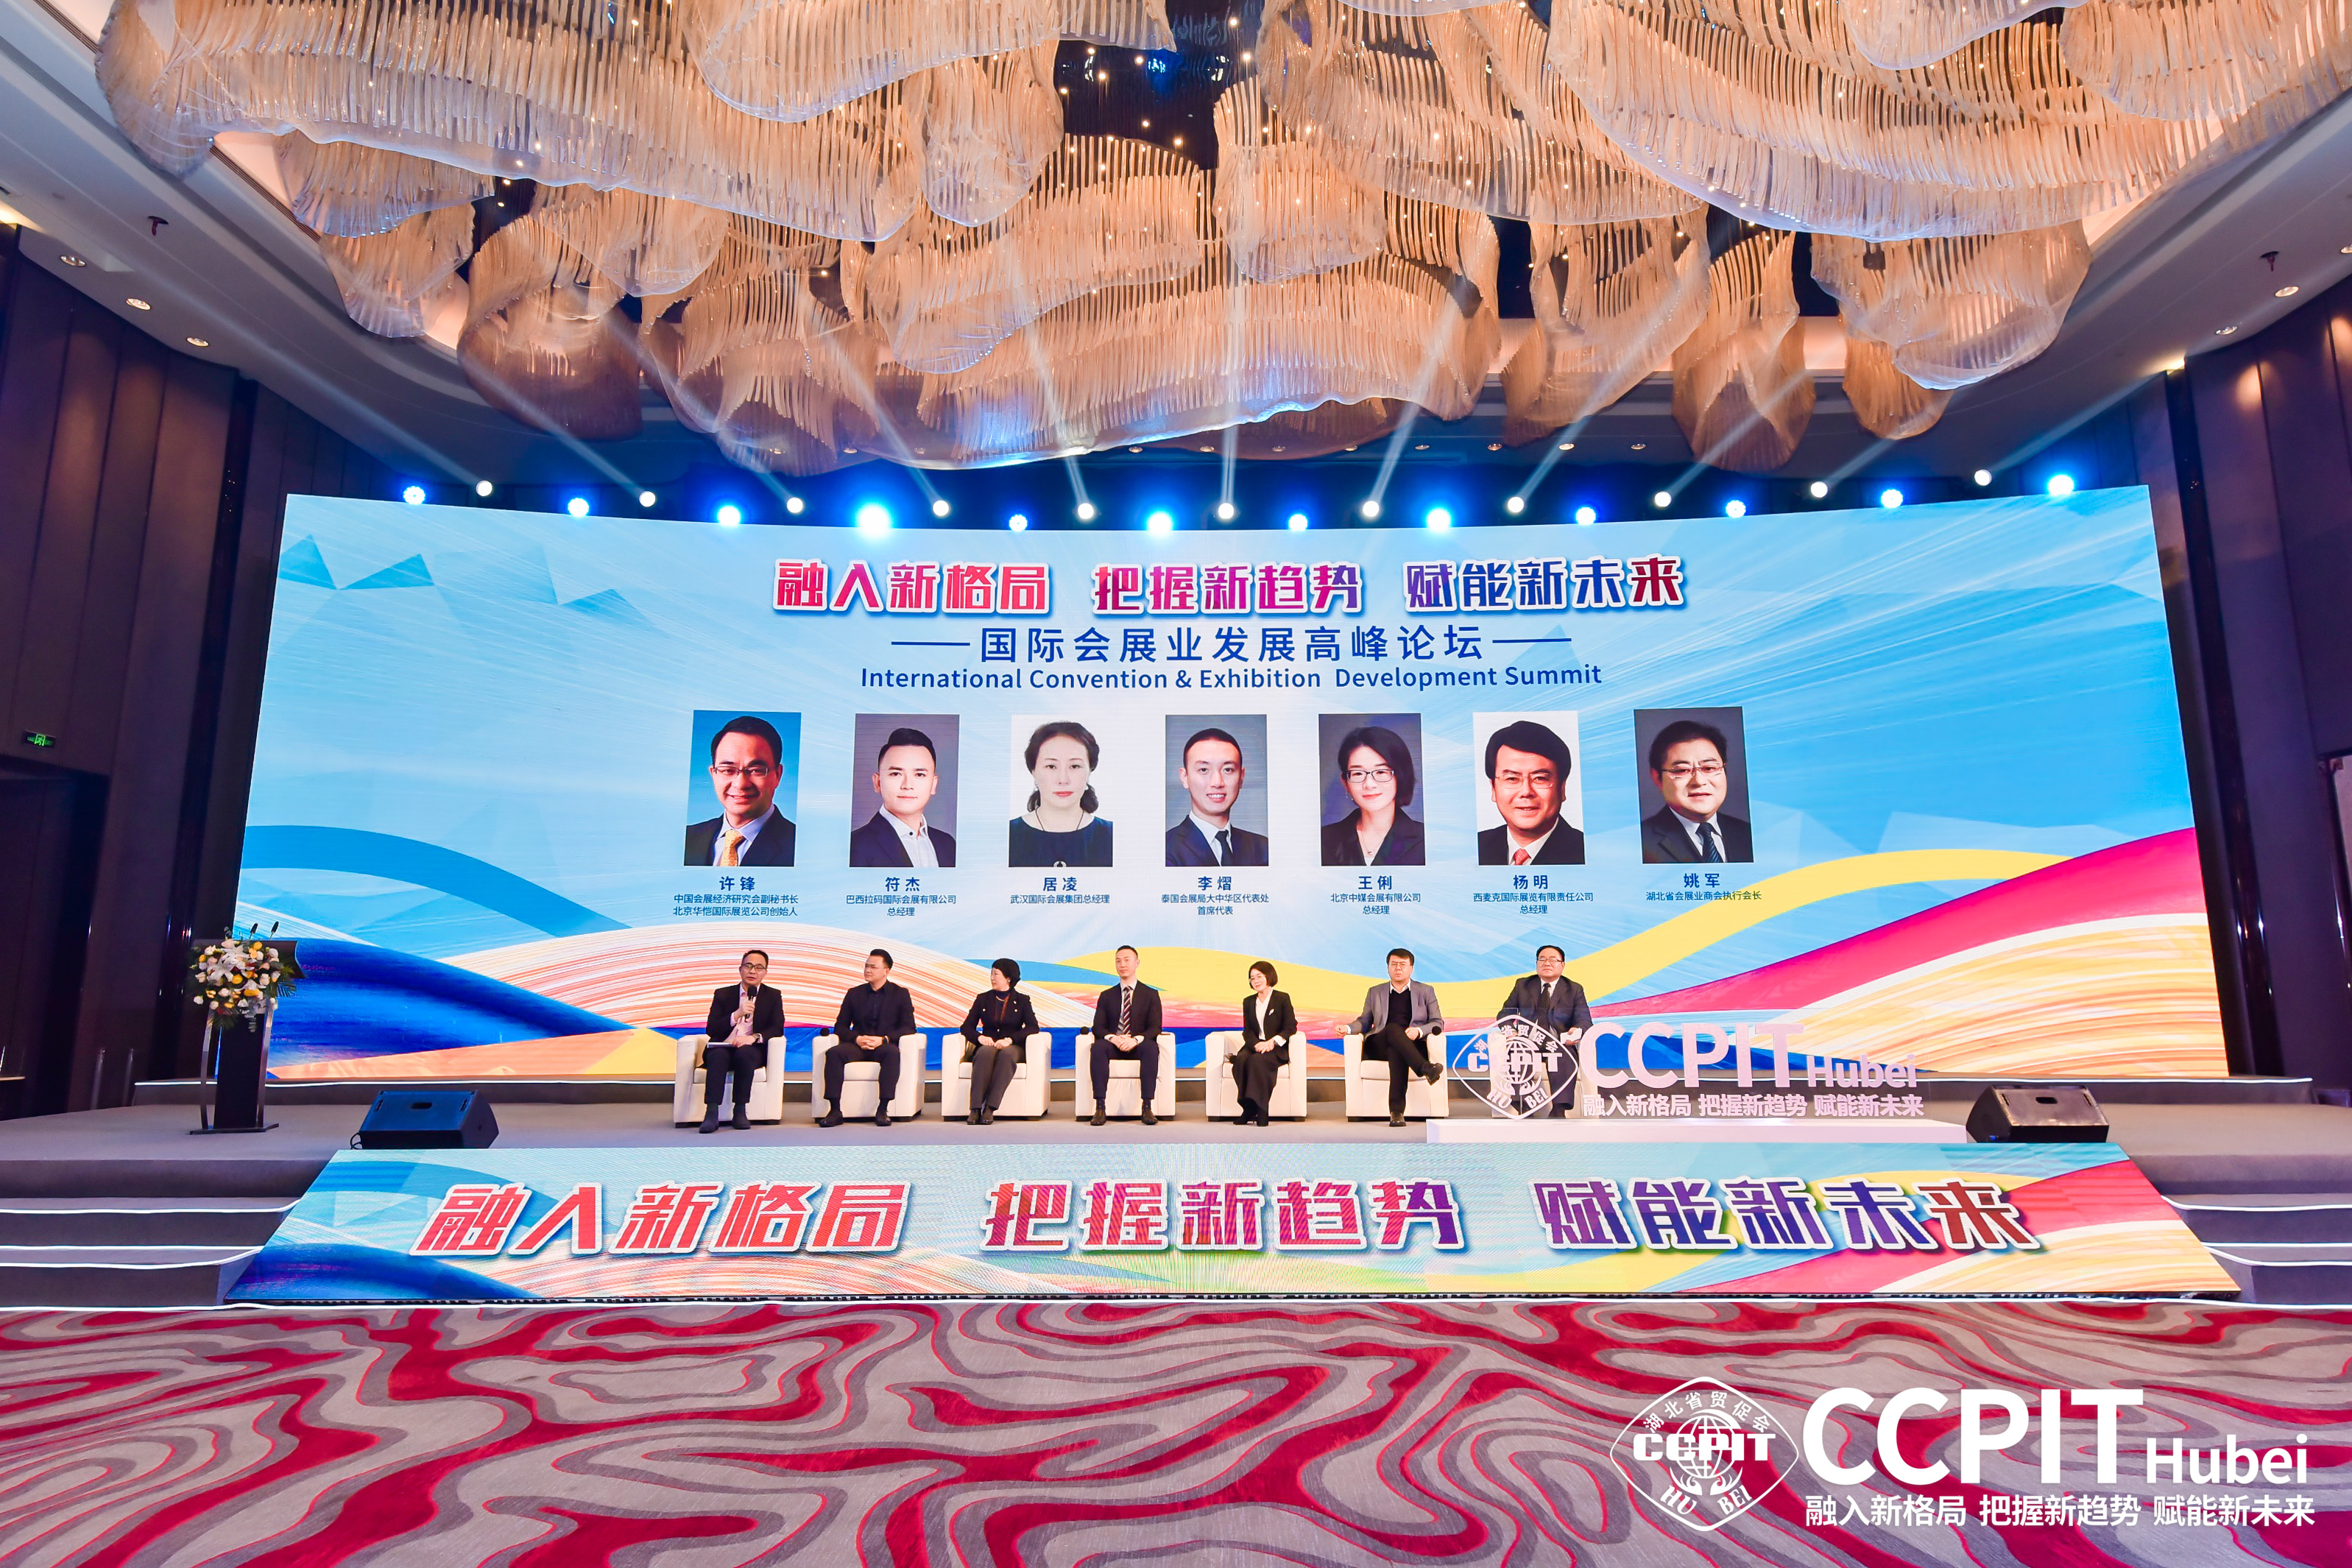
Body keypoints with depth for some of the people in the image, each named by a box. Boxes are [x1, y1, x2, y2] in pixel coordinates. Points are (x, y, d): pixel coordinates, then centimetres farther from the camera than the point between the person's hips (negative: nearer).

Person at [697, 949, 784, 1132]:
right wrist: (737, 1014, -15)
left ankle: (741, 1111, -29)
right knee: (718, 1055, -34)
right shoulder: (722, 994, 13)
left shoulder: (773, 995, 13)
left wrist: (754, 1037, -20)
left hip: (752, 1050, -1)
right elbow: (711, 1030, 2)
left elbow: (777, 1029, 0)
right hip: (722, 1047, 1)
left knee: (744, 1053, -35)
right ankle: (711, 1113, -39)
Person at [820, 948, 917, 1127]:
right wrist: (857, 1038, -11)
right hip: (857, 1045, 3)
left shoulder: (901, 994, 8)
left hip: (884, 1045, -2)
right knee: (833, 1053, -29)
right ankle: (834, 1111, -29)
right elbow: (840, 1026, 11)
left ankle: (882, 1110, -35)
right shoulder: (855, 993, 15)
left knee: (893, 1053, -38)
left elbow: (908, 1028, 0)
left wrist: (884, 1039, -17)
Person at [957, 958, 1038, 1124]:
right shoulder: (983, 999, 17)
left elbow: (1032, 1027, -3)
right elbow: (967, 1027, 10)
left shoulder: (1022, 1001, 11)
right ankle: (975, 1109, -43)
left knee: (1006, 1054, -39)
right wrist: (980, 1037, -12)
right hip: (987, 1045, 1)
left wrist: (1010, 1039, -18)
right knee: (986, 1053, -37)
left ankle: (990, 1109, -43)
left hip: (1013, 1047, -1)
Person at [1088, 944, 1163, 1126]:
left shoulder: (1150, 995, 10)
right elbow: (1098, 1027, 5)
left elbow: (1155, 1027, 0)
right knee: (1098, 1047, -33)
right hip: (1113, 1044, 1)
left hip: (1138, 1045, -1)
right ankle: (1100, 1108, -35)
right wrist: (1113, 1038, -18)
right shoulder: (1106, 996, 15)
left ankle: (1147, 1107, -36)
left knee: (1151, 1048, -36)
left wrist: (1137, 1039, -21)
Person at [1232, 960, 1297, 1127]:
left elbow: (1290, 1028, -1)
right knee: (1241, 1060, -30)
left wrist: (1272, 1042, -16)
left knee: (1258, 1061, -35)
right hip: (1255, 1046, 4)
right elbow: (1247, 1031, 10)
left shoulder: (1282, 999, 5)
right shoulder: (1248, 1002, 18)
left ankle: (1259, 1109, -33)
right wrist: (1257, 1044, -13)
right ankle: (1249, 1109, -26)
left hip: (1277, 1049, -4)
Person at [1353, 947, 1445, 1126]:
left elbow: (1438, 1023, 11)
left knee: (1396, 1051, -39)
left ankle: (1396, 1111, -48)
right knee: (1394, 1028, -35)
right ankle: (1425, 1068, -52)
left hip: (1414, 1046, -1)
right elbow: (1364, 1022, 23)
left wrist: (1419, 1030, -10)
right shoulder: (1375, 993, 23)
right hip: (1379, 1047, 1)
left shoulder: (1426, 991, 18)